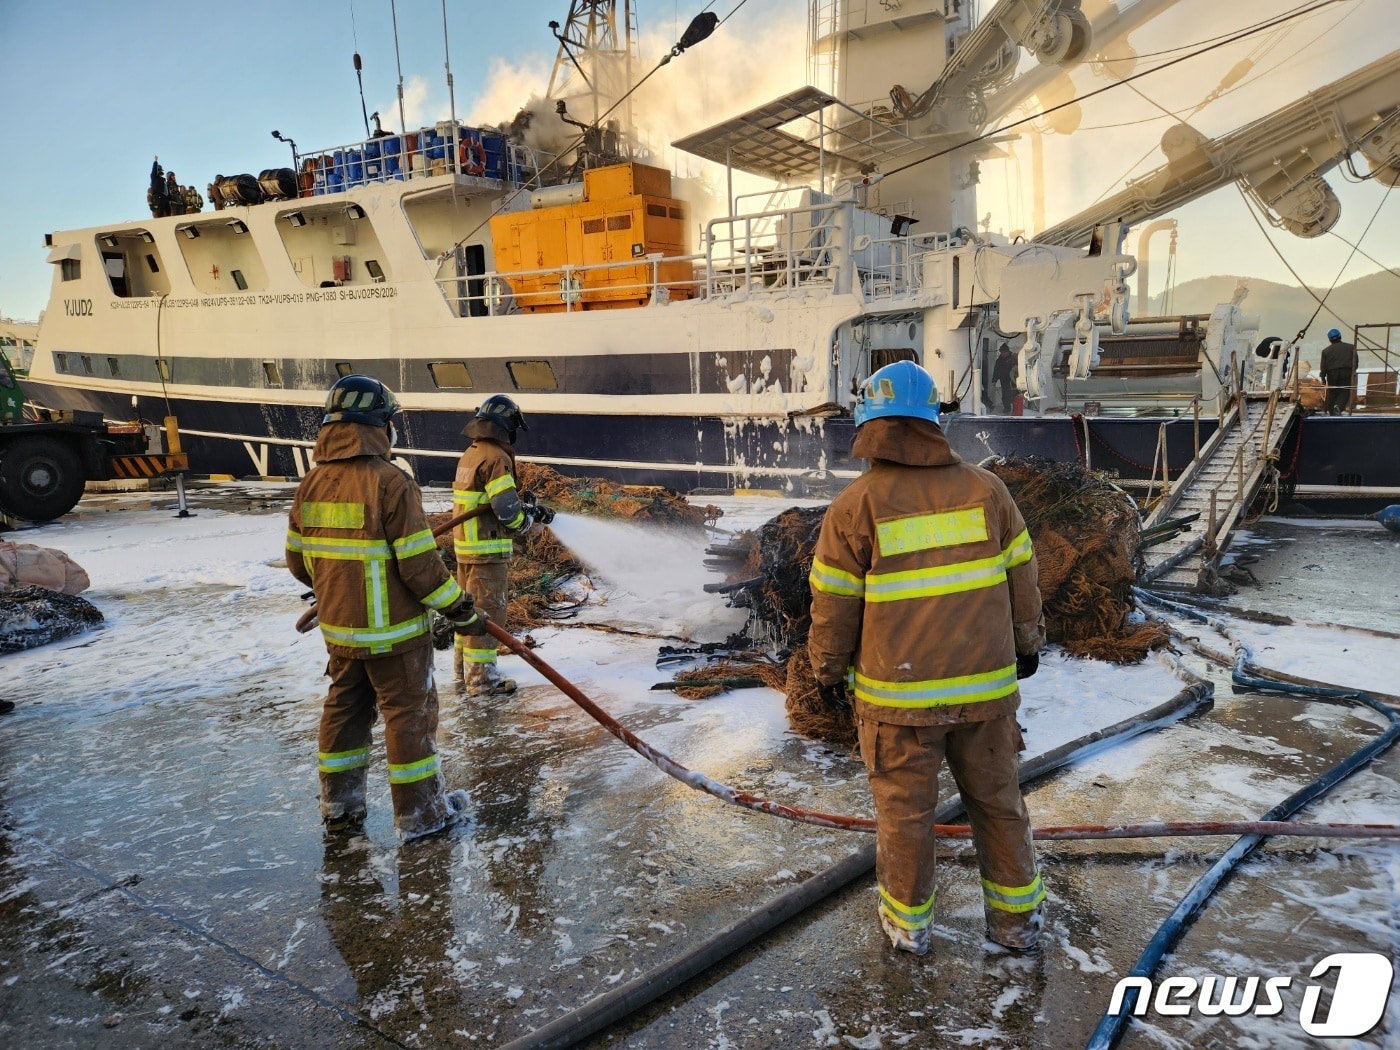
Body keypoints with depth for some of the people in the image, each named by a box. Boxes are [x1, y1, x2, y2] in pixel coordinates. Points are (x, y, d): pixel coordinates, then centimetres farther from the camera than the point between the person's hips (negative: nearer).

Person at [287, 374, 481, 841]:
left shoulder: (311, 484, 1)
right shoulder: (390, 483, -20)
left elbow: (297, 560, 9)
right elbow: (419, 564, -20)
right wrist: (457, 607, -7)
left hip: (338, 628, 7)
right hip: (392, 631, -7)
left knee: (344, 709, 19)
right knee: (409, 713, 6)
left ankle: (339, 808, 31)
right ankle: (420, 812, 17)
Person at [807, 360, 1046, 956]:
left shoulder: (856, 506, -13)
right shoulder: (985, 489, -4)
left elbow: (834, 604, -6)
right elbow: (1020, 576, 5)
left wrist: (828, 671, 8)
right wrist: (1027, 641, 21)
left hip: (899, 694, -3)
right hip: (987, 686, 3)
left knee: (904, 807, 13)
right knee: (997, 800, 19)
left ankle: (908, 922, 30)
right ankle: (1015, 917, 32)